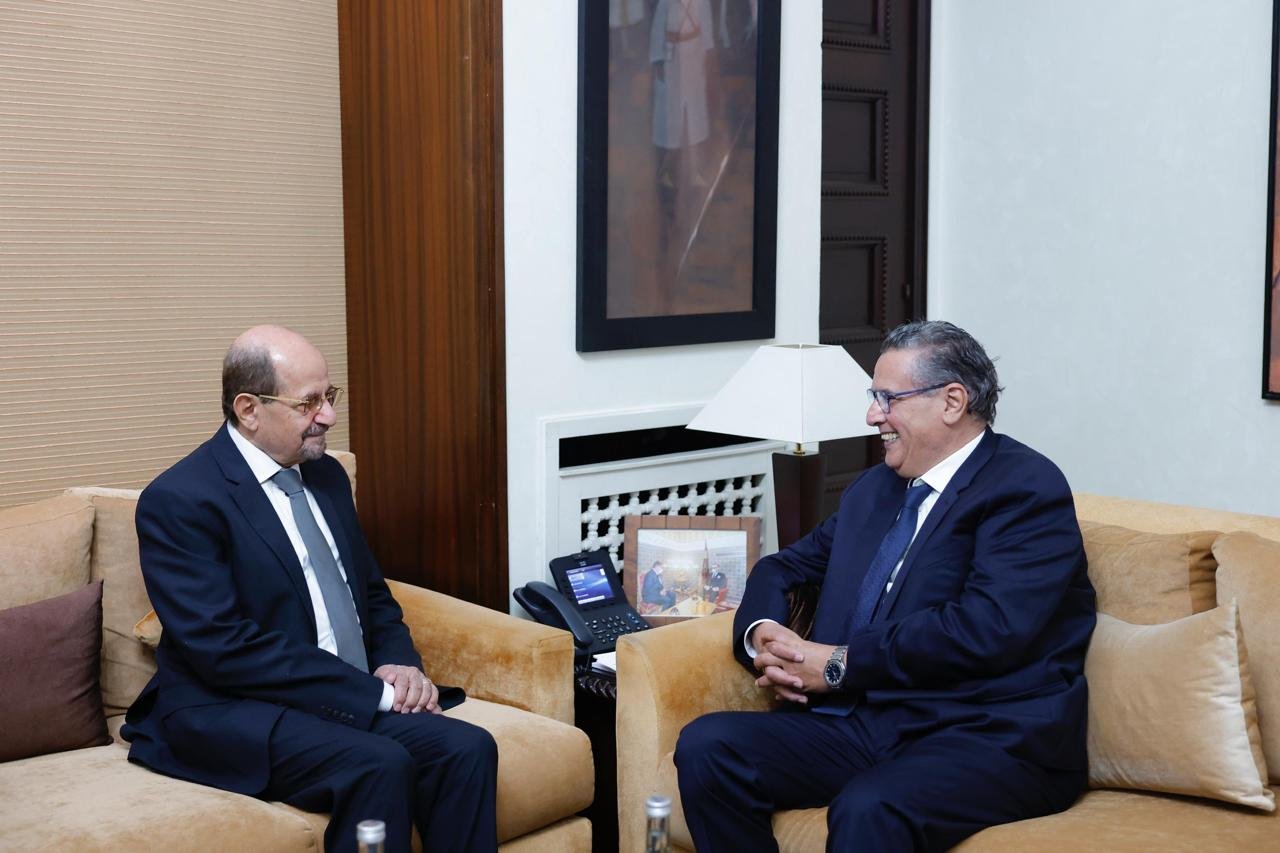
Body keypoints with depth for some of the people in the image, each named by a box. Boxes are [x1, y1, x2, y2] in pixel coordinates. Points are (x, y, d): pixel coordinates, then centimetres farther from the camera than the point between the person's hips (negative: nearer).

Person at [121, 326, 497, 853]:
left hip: (355, 698, 7)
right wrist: (372, 692, -19)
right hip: (232, 711, -7)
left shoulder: (326, 475, 13)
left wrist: (399, 664, -1)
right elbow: (226, 647, -20)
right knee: (380, 765, -32)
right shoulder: (179, 501, -11)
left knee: (466, 748, -20)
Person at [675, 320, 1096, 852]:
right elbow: (786, 566, 25)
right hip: (862, 723, 7)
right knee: (706, 745, -15)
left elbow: (987, 628, -18)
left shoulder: (1027, 488, -5)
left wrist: (839, 664, -14)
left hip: (991, 739, -7)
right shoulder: (874, 488, 20)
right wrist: (761, 633, 1)